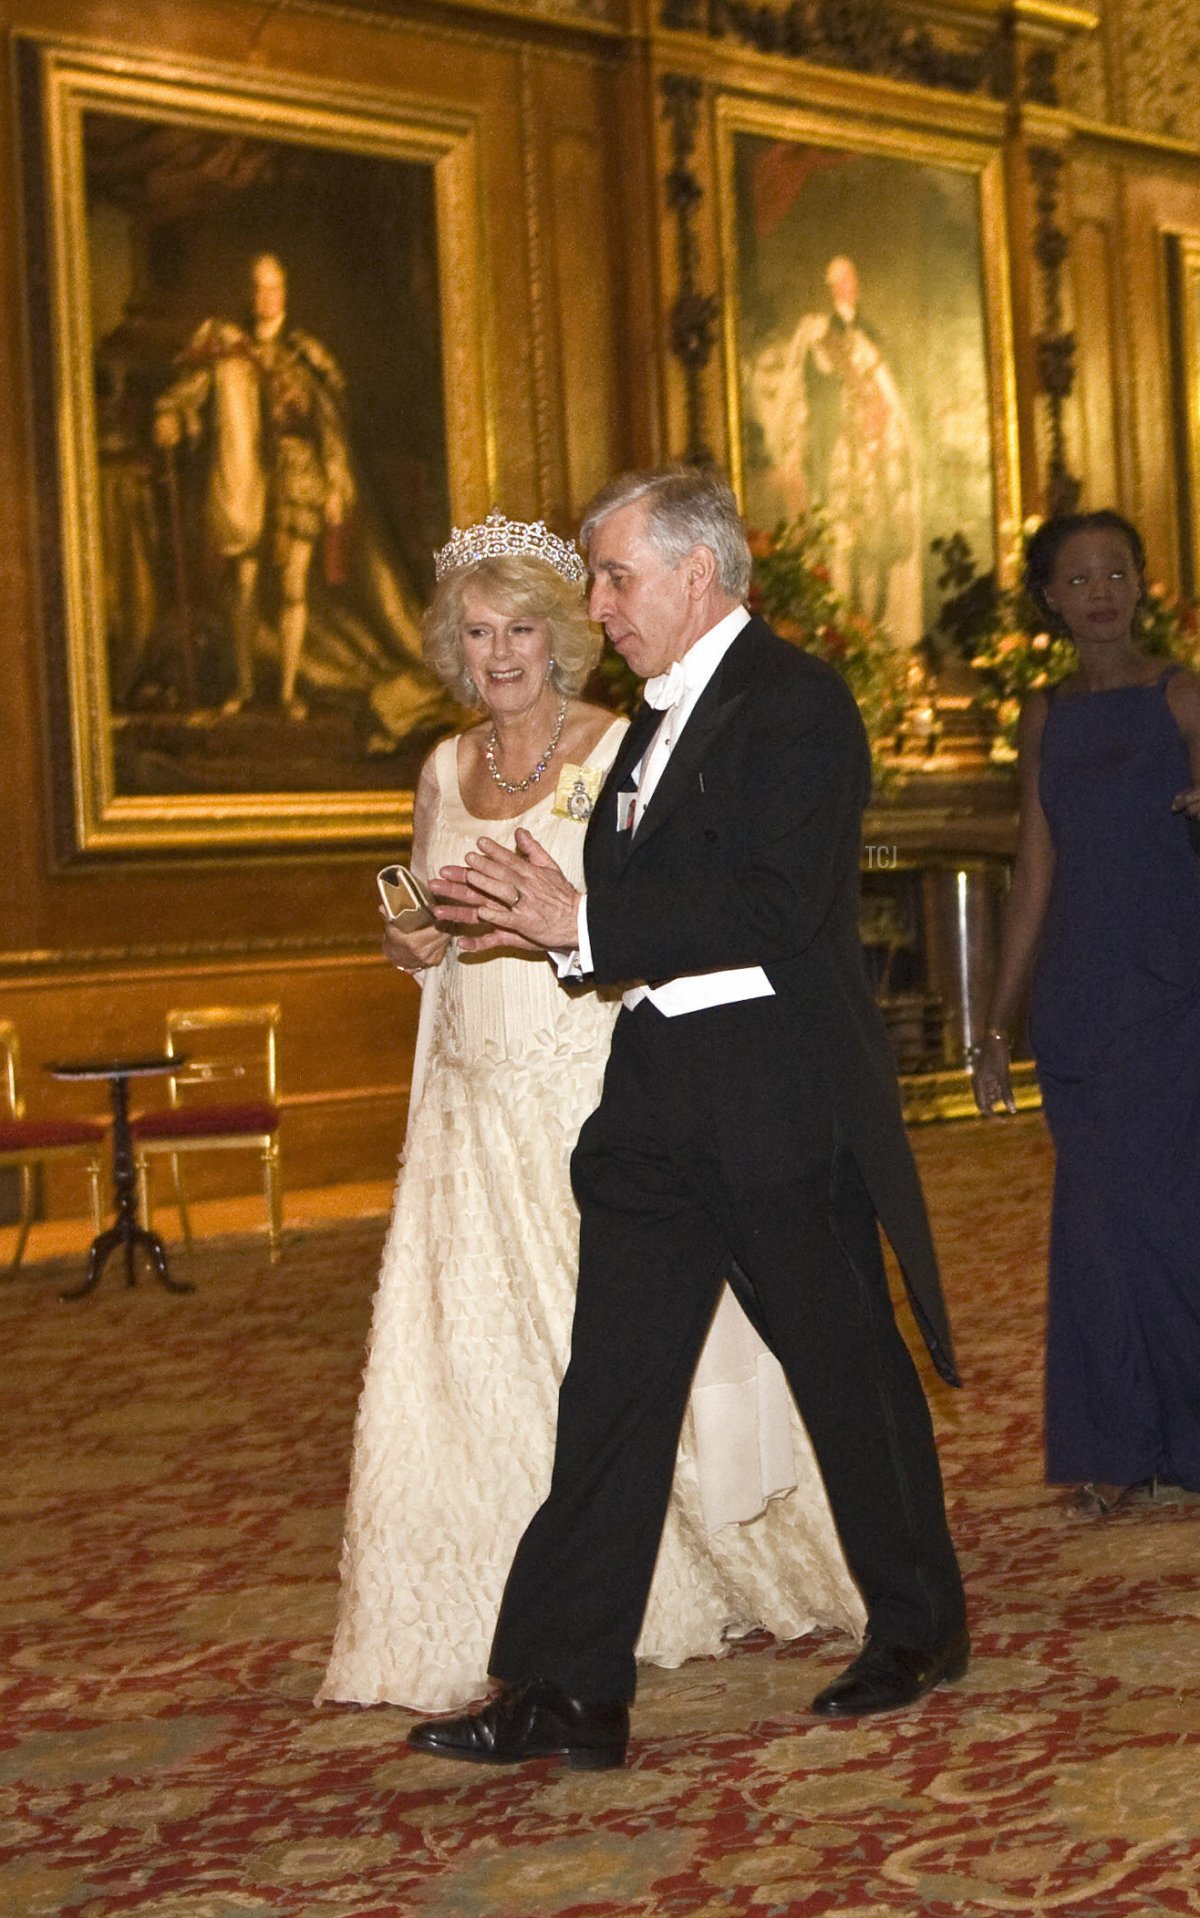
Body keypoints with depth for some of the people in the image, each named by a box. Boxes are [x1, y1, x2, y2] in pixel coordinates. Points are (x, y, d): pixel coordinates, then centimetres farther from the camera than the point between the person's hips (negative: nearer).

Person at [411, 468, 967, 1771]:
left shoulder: (794, 699, -10)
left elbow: (781, 906, -21)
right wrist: (548, 910, -2)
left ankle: (918, 1627, 27)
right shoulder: (658, 720, 17)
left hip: (781, 1092, -8)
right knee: (611, 1386, 4)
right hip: (658, 1094, 8)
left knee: (846, 1362, 7)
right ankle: (566, 1688, 7)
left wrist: (584, 921, -21)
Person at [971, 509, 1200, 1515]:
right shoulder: (1045, 717, 13)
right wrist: (998, 1025, 12)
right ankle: (1117, 1445, 13)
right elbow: (1034, 876, 14)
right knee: (1100, 1214, 4)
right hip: (1078, 1000, 4)